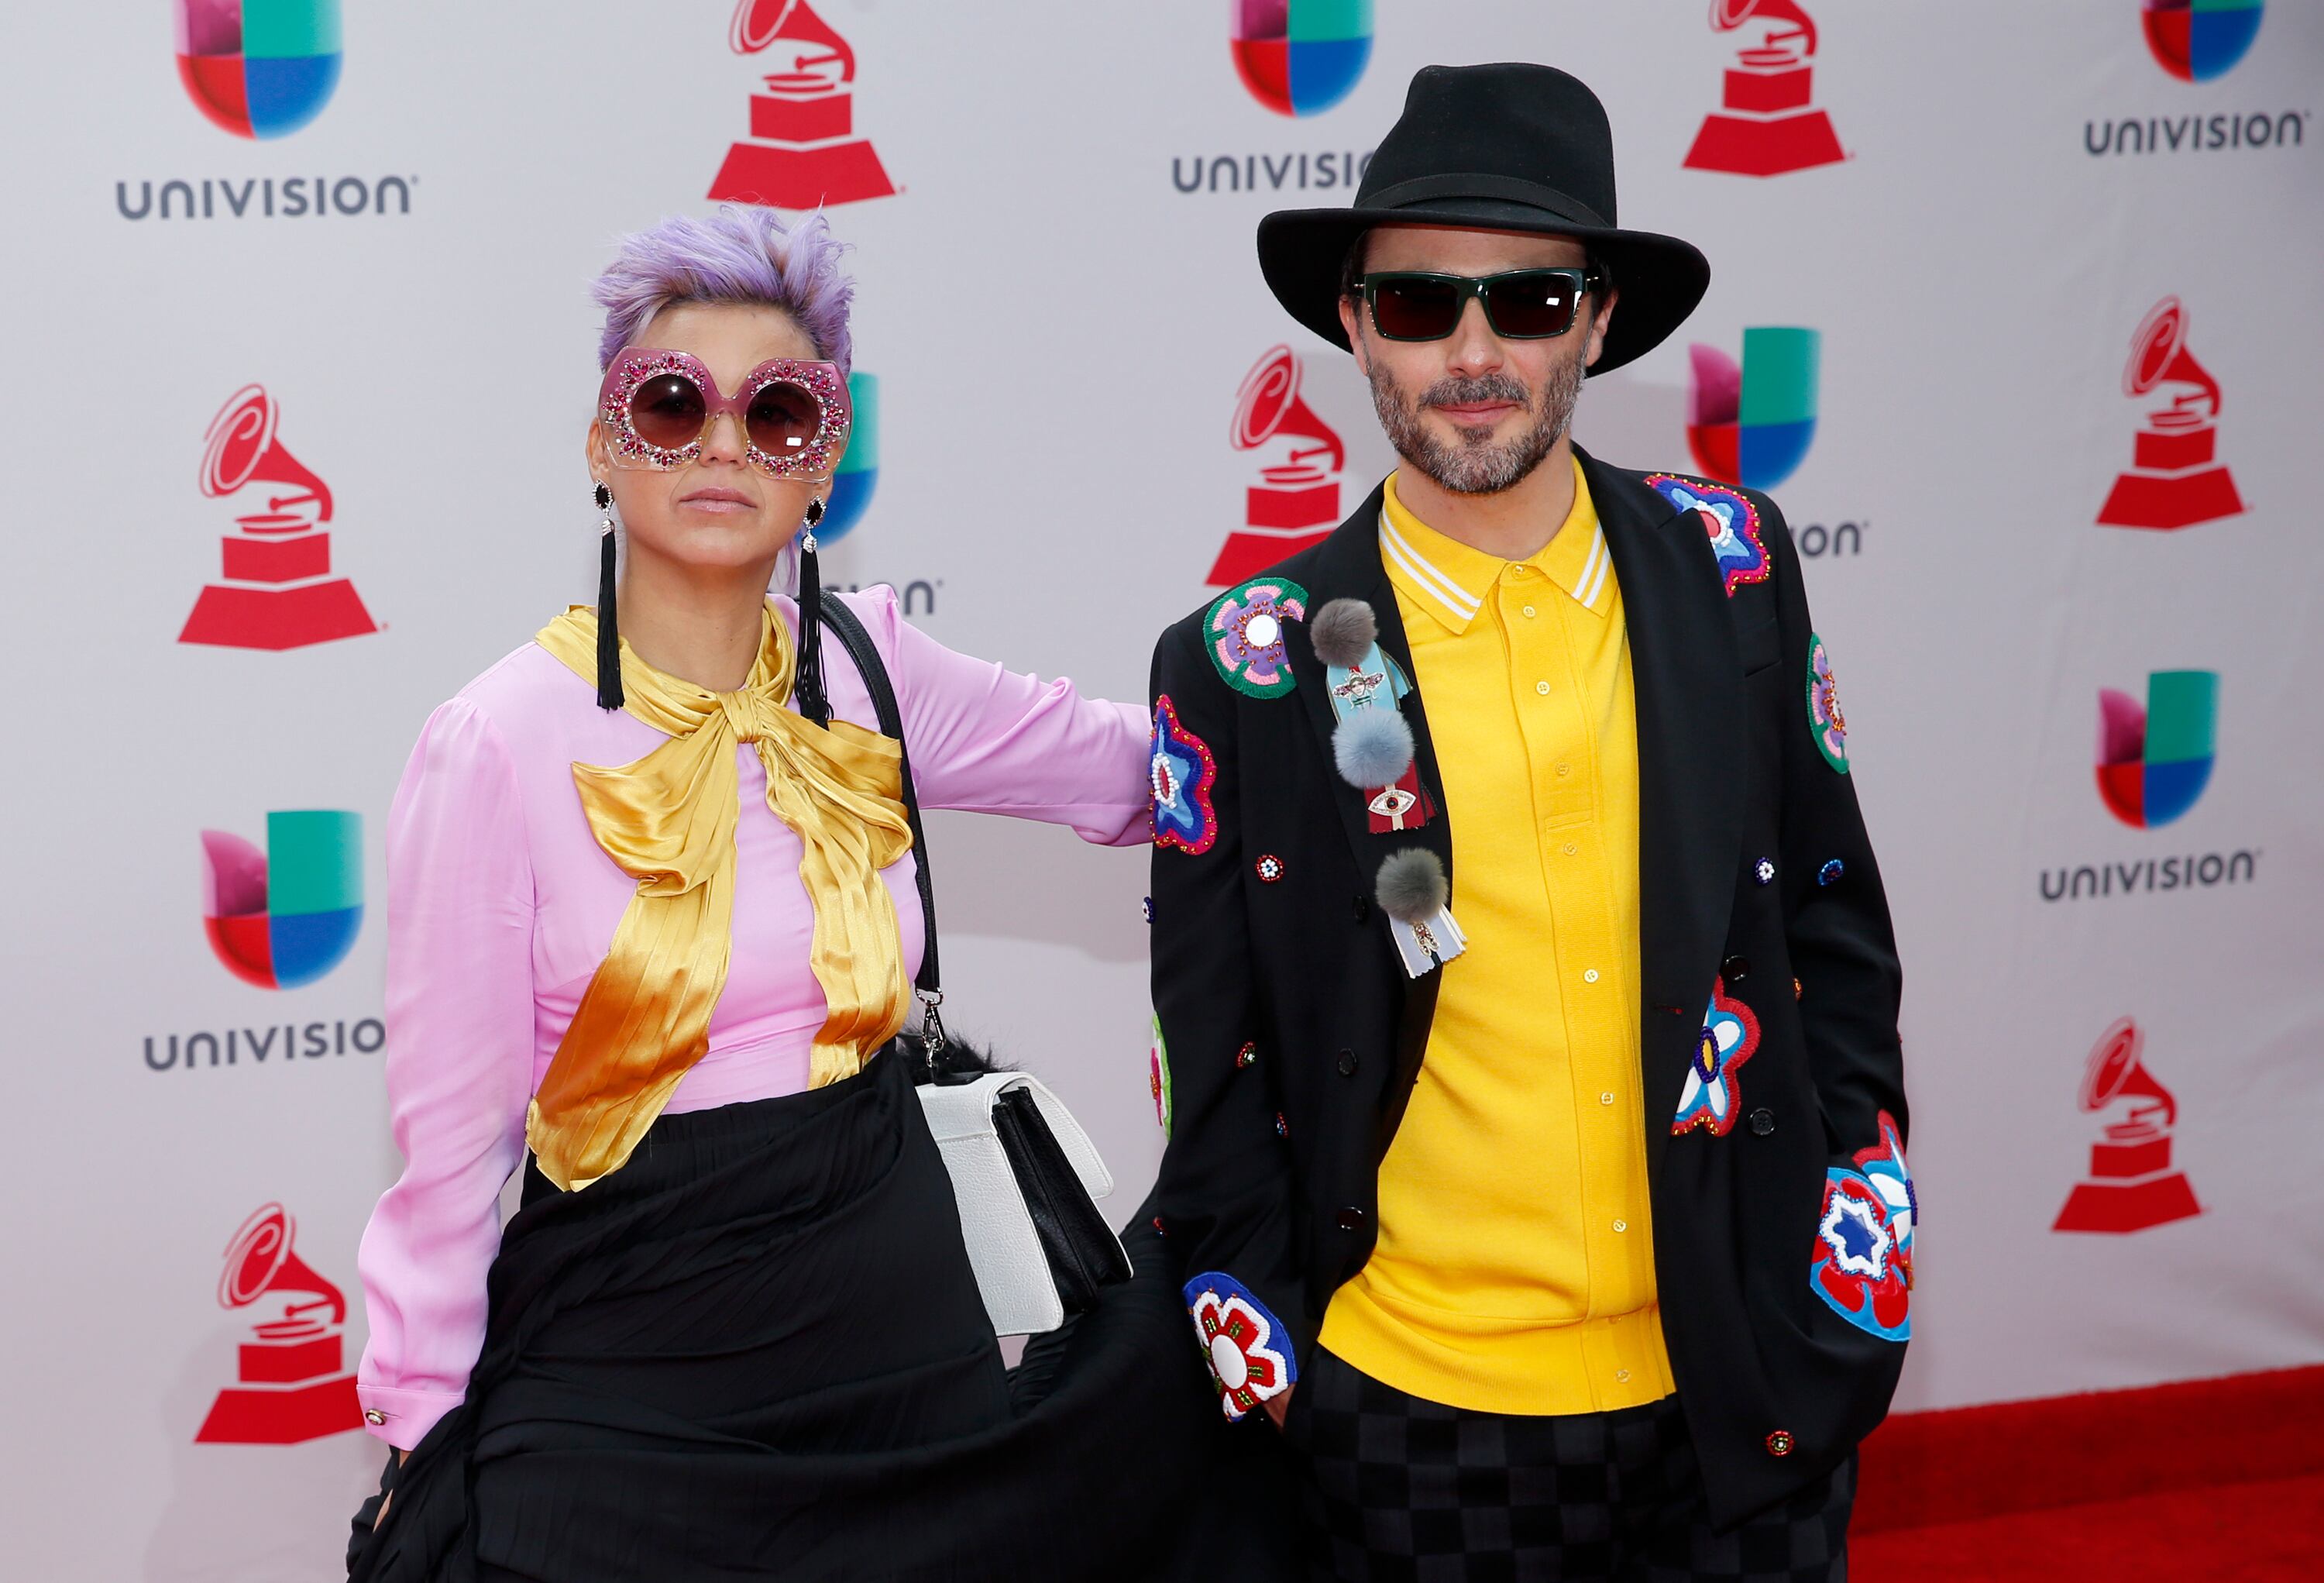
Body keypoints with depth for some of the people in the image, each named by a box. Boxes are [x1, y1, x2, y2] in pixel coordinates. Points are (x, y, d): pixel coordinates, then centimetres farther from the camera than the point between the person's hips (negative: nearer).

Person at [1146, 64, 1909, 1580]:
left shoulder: (1733, 571, -1)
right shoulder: (1242, 669, -7)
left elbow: (1833, 916, 8)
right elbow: (1214, 1073, -1)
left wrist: (1864, 1241, 5)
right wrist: (1258, 1360, -1)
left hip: (1745, 1391, 2)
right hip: (1412, 1420, -2)